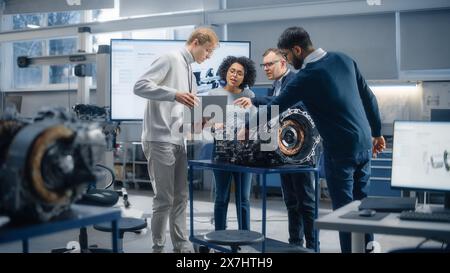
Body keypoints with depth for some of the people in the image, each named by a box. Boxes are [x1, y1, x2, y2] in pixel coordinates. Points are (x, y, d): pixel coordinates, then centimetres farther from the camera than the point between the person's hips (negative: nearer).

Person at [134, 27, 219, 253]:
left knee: (180, 198, 11)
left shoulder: (189, 72, 20)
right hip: (160, 140, -9)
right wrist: (175, 94, -26)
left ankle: (181, 246, 19)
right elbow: (140, 86, -17)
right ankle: (158, 247, 7)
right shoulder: (170, 59, -5)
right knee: (164, 199, -4)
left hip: (180, 140, 9)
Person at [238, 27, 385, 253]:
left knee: (344, 209, 2)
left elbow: (274, 107, -8)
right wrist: (377, 132, 20)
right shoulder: (343, 59, 5)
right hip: (364, 144, 7)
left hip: (340, 149, -7)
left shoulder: (306, 76, -14)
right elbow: (368, 97, 10)